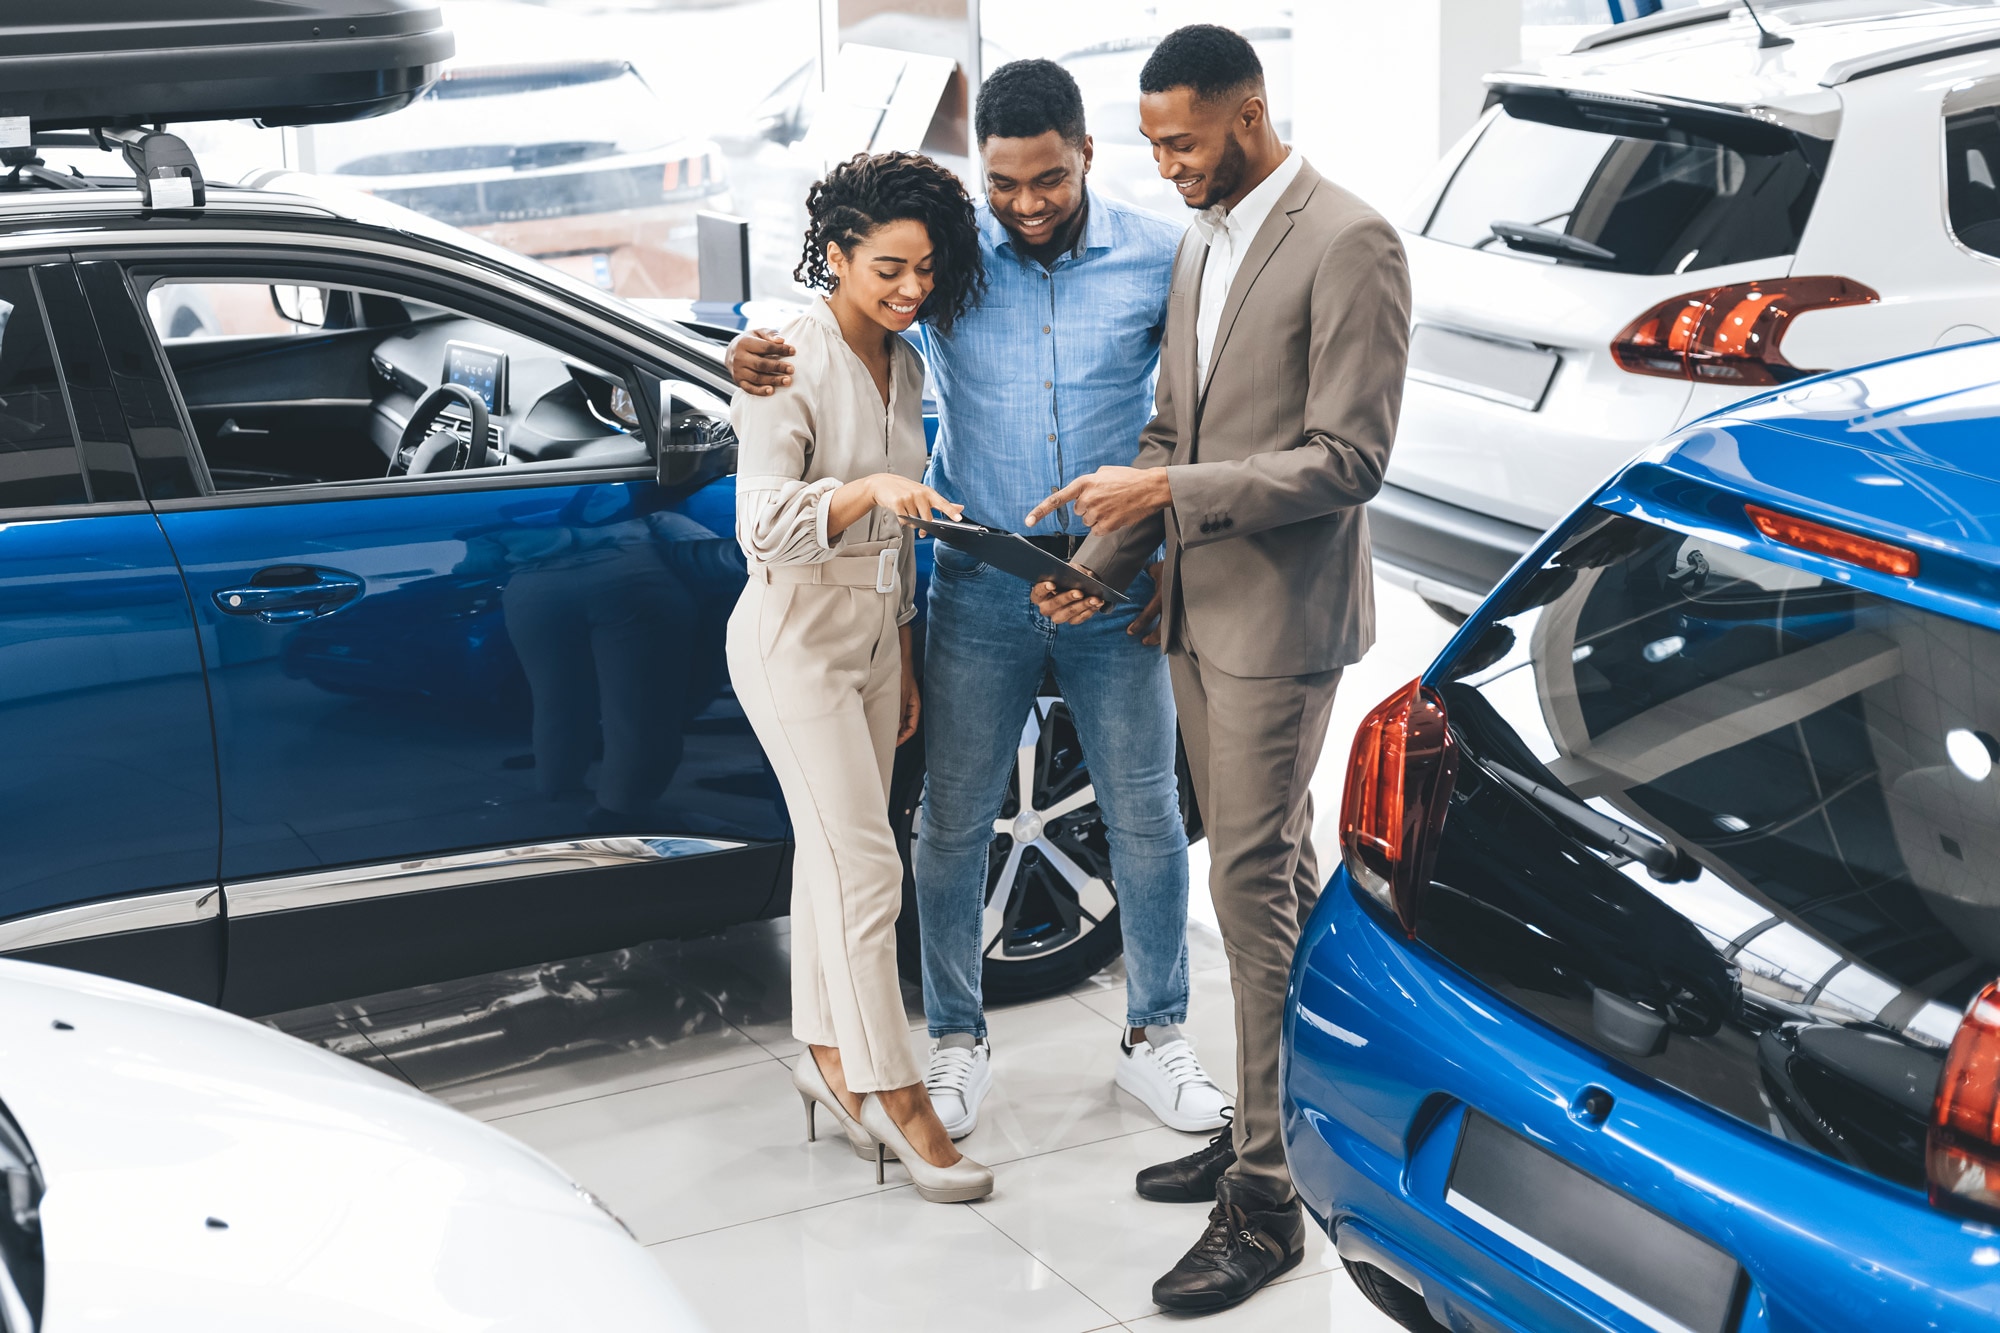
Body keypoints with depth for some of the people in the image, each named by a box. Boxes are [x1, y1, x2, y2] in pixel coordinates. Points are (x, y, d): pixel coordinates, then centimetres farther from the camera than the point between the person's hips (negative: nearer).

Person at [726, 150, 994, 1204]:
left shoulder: (902, 365, 8)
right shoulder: (789, 362, -16)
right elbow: (763, 525, -25)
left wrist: (905, 657, 19)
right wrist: (868, 491, -40)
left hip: (873, 638, 7)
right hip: (796, 640, -7)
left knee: (832, 853, 13)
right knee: (864, 866, -7)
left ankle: (828, 1055, 24)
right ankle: (895, 1096, 0)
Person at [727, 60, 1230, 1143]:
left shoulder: (1158, 259, -3)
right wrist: (755, 357, -16)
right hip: (980, 589, 0)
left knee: (1145, 818, 9)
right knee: (953, 822, 6)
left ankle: (1154, 1040, 26)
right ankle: (957, 1043, 23)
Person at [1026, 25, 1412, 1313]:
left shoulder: (1348, 242, -13)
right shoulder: (1202, 245, 14)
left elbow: (1348, 459, -19)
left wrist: (1169, 493, -21)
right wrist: (1101, 562, 6)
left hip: (1283, 618, -8)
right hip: (1199, 611, 8)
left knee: (1255, 889, -8)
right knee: (1278, 878, 15)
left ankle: (1265, 1204, -1)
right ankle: (1269, 1128, 26)